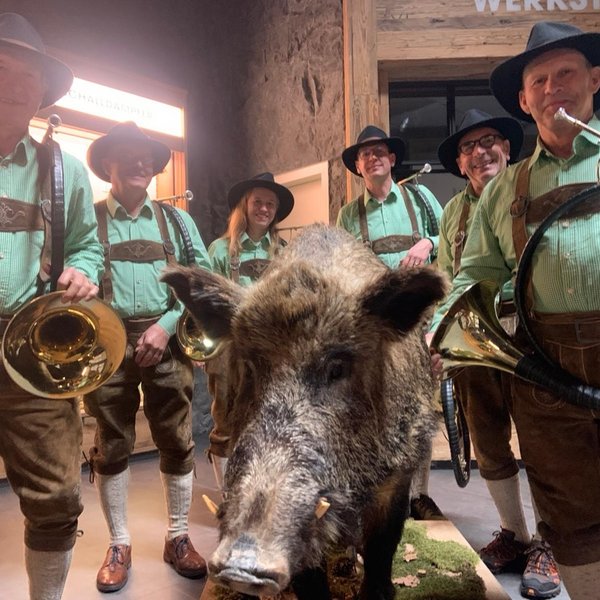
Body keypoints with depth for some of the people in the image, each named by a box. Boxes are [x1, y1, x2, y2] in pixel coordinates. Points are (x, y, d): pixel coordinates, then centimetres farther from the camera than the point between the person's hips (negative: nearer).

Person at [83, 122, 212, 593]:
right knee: (111, 446, 7)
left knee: (177, 443, 5)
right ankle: (119, 543, 25)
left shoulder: (176, 219, 11)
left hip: (167, 341, 1)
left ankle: (178, 537, 23)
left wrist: (166, 325, -7)